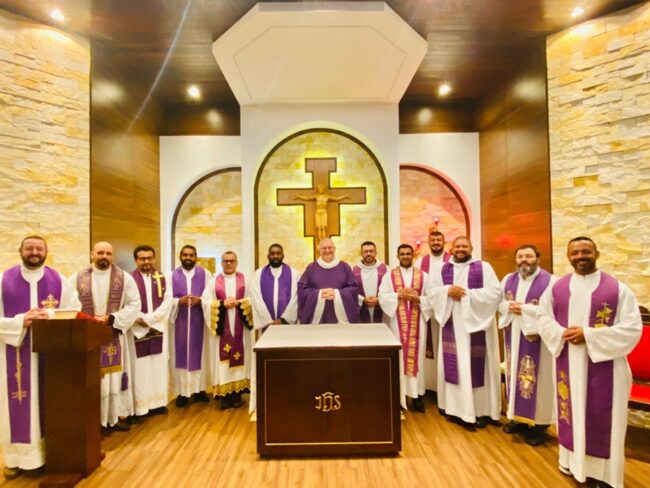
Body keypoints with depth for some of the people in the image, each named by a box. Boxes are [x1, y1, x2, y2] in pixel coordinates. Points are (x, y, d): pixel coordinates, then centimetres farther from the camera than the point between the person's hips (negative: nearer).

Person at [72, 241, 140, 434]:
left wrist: (111, 318, -15)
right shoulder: (77, 278, 1)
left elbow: (134, 304, -4)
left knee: (115, 377, 8)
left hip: (114, 336, 0)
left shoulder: (125, 277, -1)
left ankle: (114, 417, 22)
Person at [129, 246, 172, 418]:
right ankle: (139, 406, 12)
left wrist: (149, 318, -12)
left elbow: (167, 302, -2)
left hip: (158, 328, 3)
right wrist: (141, 320, -16)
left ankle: (158, 402, 19)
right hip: (137, 330, -3)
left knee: (159, 365, 8)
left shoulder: (162, 278, 6)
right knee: (139, 367, 2)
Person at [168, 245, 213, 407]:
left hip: (199, 321, 0)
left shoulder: (205, 274, 2)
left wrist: (200, 300, -17)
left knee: (200, 353, 7)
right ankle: (182, 392, 16)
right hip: (179, 321, 0)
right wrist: (179, 301, -18)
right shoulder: (172, 276, 4)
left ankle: (199, 389, 21)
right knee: (180, 355, 4)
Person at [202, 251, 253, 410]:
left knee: (240, 356, 3)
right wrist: (222, 304, -14)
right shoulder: (214, 282, 6)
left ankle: (237, 394, 15)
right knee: (223, 358, 1)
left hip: (240, 326, 0)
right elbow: (205, 302, -1)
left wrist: (239, 303, -14)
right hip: (222, 327, 0)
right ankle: (225, 395, 11)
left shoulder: (244, 280, 5)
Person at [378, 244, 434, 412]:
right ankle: (399, 394, 12)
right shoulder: (389, 275, 4)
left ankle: (417, 394, 16)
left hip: (417, 321, 1)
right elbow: (382, 297, -4)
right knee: (399, 356, 2)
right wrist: (399, 294, -15)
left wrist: (418, 299, -14)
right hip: (397, 321, -1)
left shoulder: (423, 276, 7)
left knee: (416, 355, 4)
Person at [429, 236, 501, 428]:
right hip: (452, 323, 3)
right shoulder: (444, 269, 9)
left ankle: (481, 410, 15)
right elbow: (433, 292, 6)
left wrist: (468, 294, -17)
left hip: (476, 322, -3)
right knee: (454, 365, 8)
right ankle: (457, 406, 21)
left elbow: (495, 291, -10)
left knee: (477, 366, 2)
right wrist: (447, 290, -14)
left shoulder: (484, 267, 1)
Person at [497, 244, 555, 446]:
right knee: (515, 374, 13)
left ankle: (538, 424, 19)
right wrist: (509, 306, -10)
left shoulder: (549, 281, -11)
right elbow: (498, 302, 10)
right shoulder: (508, 279, 6)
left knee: (537, 378, 3)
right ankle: (518, 417, 29)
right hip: (513, 335, 5)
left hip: (537, 337, -5)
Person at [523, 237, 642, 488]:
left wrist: (589, 335, -18)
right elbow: (542, 317, 7)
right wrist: (562, 333, -12)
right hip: (568, 363, 3)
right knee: (570, 411, 15)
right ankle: (571, 460, 33)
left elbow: (632, 328, -10)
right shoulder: (557, 287, 2)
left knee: (601, 417, 7)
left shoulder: (618, 288, -6)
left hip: (603, 365, -2)